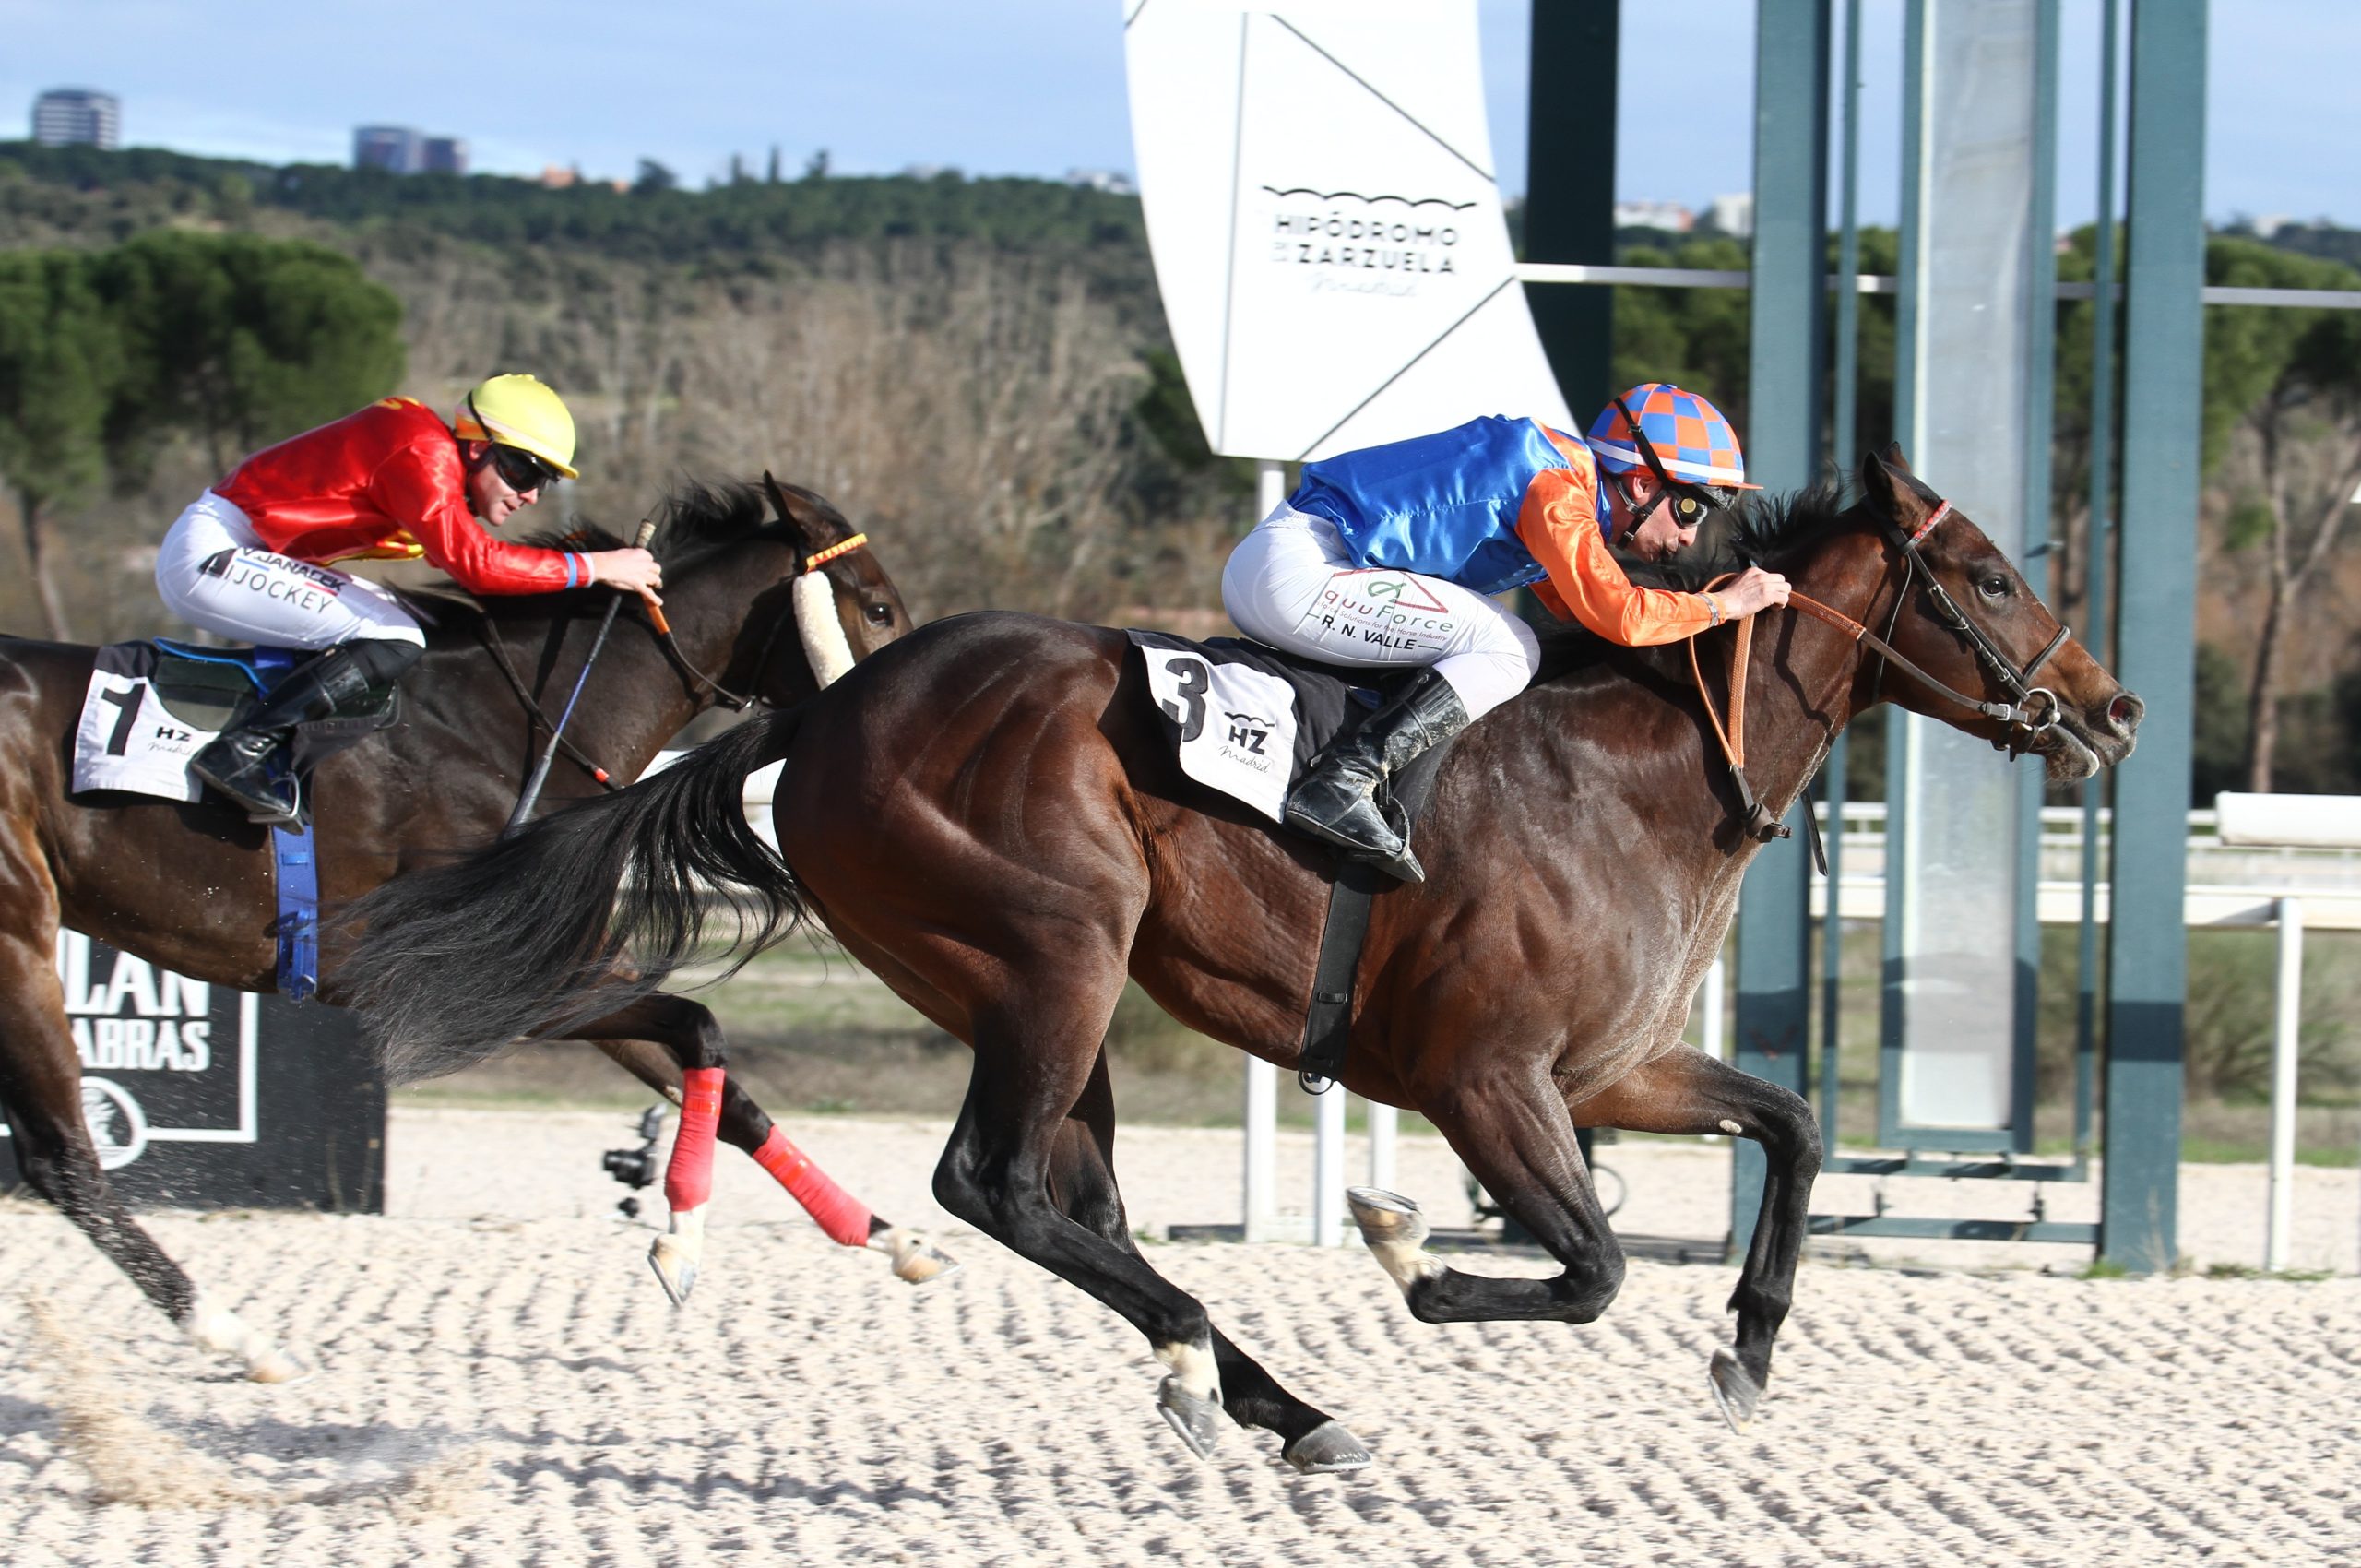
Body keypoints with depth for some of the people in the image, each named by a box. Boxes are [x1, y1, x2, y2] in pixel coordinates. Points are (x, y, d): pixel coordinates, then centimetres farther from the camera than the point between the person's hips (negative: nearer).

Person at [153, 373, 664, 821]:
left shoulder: (444, 465, 14)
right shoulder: (424, 454, -17)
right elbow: (473, 562, -27)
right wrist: (594, 567, -19)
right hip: (208, 556, -11)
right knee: (395, 643, -18)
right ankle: (239, 753, -21)